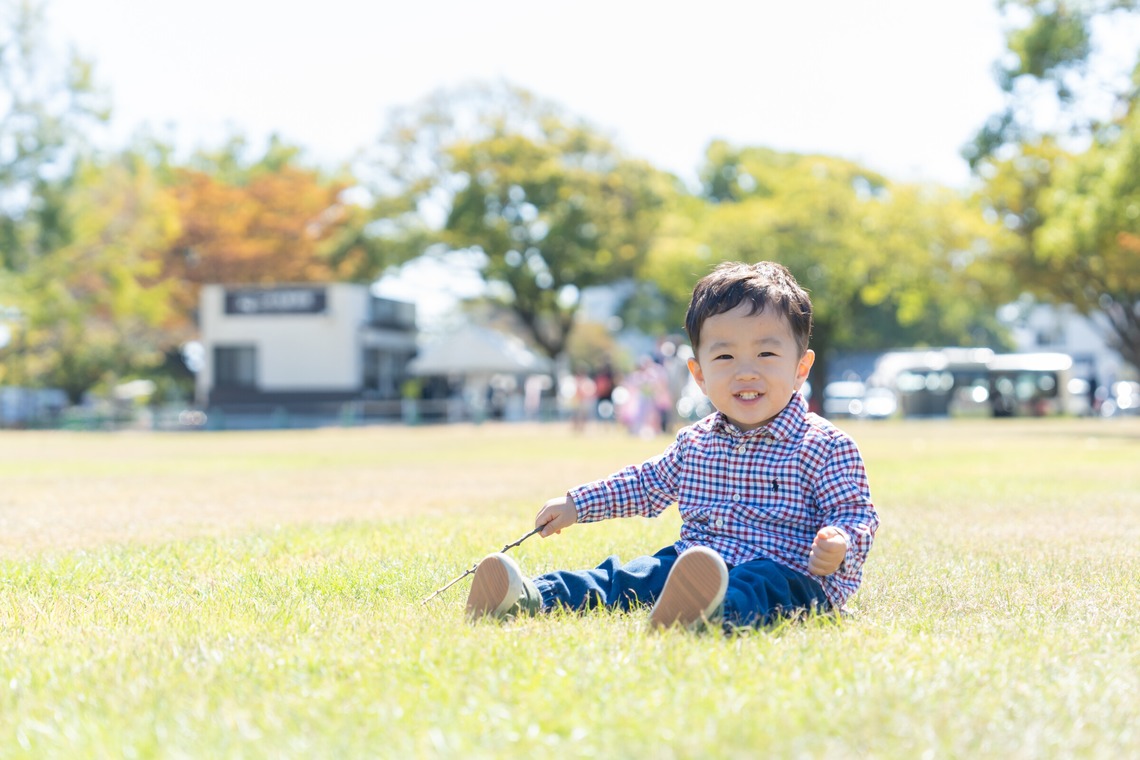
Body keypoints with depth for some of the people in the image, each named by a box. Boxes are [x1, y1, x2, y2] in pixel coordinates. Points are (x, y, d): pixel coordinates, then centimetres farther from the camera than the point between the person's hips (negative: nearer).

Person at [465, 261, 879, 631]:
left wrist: (840, 546, -27)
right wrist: (577, 504, 30)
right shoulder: (694, 442, 15)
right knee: (626, 575, -12)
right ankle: (533, 597, -31)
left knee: (756, 587, -39)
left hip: (784, 575, -7)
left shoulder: (827, 447, -4)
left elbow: (855, 511, -3)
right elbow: (648, 483, 31)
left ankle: (713, 611, -71)